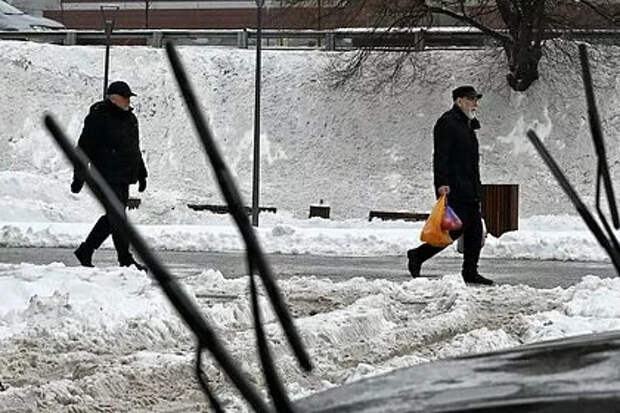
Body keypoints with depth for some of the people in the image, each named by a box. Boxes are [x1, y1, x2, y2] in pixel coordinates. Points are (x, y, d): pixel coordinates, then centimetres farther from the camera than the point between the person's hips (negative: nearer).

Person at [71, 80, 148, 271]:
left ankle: (85, 251, 23)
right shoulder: (98, 118, -10)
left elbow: (135, 149, 27)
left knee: (113, 217, 11)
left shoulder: (130, 118, 16)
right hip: (107, 177, -9)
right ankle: (126, 260, -8)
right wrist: (79, 176, -14)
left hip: (124, 179, 9)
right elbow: (84, 148, -10)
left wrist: (141, 175, 26)